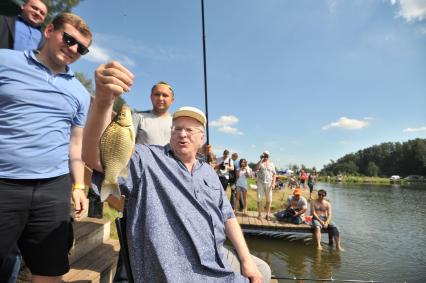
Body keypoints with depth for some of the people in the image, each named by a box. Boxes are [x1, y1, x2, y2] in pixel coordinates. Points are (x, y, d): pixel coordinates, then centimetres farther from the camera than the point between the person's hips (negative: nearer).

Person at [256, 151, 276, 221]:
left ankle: (267, 215, 15)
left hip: (269, 183, 2)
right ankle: (259, 214, 10)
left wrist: (273, 183, -4)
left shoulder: (271, 163, 9)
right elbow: (256, 168, -18)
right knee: (259, 198, 0)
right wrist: (261, 160, -17)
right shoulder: (260, 162, 3)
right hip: (260, 183, -1)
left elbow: (274, 174, 7)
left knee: (269, 199, 4)